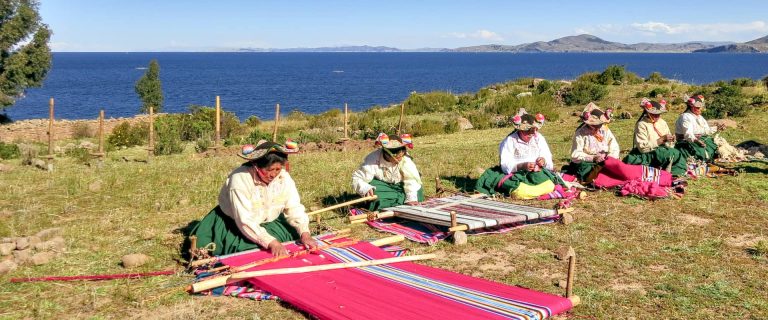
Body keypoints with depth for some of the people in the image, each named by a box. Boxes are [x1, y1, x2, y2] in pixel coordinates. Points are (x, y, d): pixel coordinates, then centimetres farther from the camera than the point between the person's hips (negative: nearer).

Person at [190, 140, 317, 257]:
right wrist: (271, 242, -42)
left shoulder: (284, 177, -17)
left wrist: (305, 233, -30)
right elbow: (245, 220, -35)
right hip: (235, 224, -4)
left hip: (268, 222, 4)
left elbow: (294, 208, -14)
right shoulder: (240, 179, -32)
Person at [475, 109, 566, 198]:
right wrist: (522, 166, -31)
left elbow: (549, 160, 7)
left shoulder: (539, 138, 8)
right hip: (516, 174, -5)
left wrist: (544, 161, -18)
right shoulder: (509, 141, -6)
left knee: (550, 186, -27)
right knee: (519, 192, -37)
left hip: (537, 173, 5)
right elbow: (505, 166, -14)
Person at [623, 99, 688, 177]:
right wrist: (661, 139, -20)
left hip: (663, 152, 6)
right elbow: (643, 147, -18)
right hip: (648, 155, -6)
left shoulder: (662, 122, 9)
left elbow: (668, 145, 12)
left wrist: (670, 141, -13)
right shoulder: (642, 125, -9)